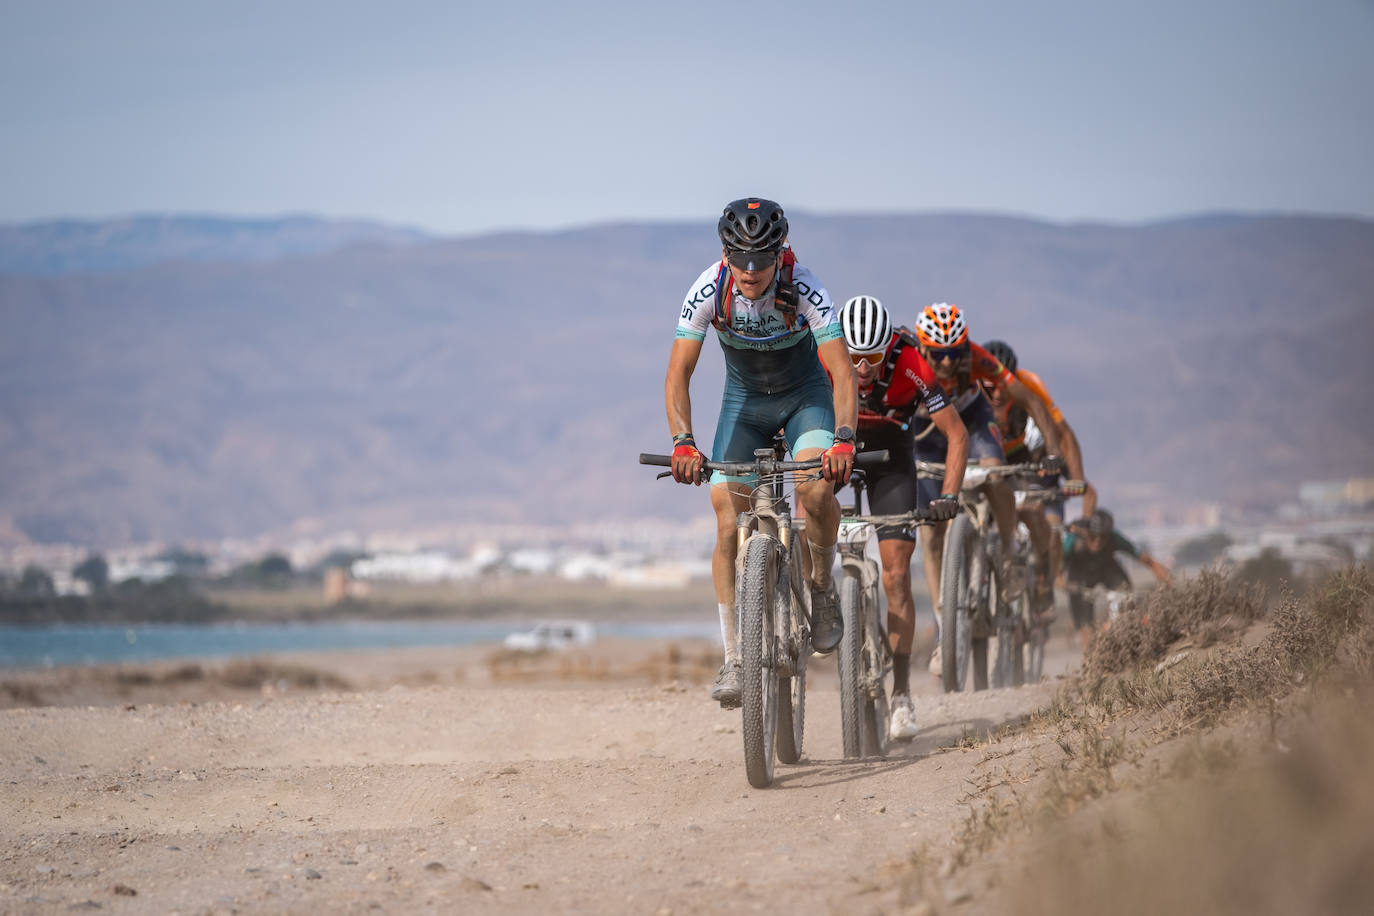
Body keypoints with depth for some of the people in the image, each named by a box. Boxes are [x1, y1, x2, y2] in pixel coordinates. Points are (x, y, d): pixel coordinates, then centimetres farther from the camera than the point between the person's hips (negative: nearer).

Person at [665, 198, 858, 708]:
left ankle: (823, 588, -1)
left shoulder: (804, 291, -29)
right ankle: (735, 660, -7)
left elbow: (842, 373, -33)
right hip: (744, 398, 2)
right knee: (729, 522, -13)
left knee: (816, 488, -30)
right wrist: (683, 442, -40)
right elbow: (678, 374, -25)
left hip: (806, 394, -2)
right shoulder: (708, 292, -25)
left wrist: (843, 439, -49)